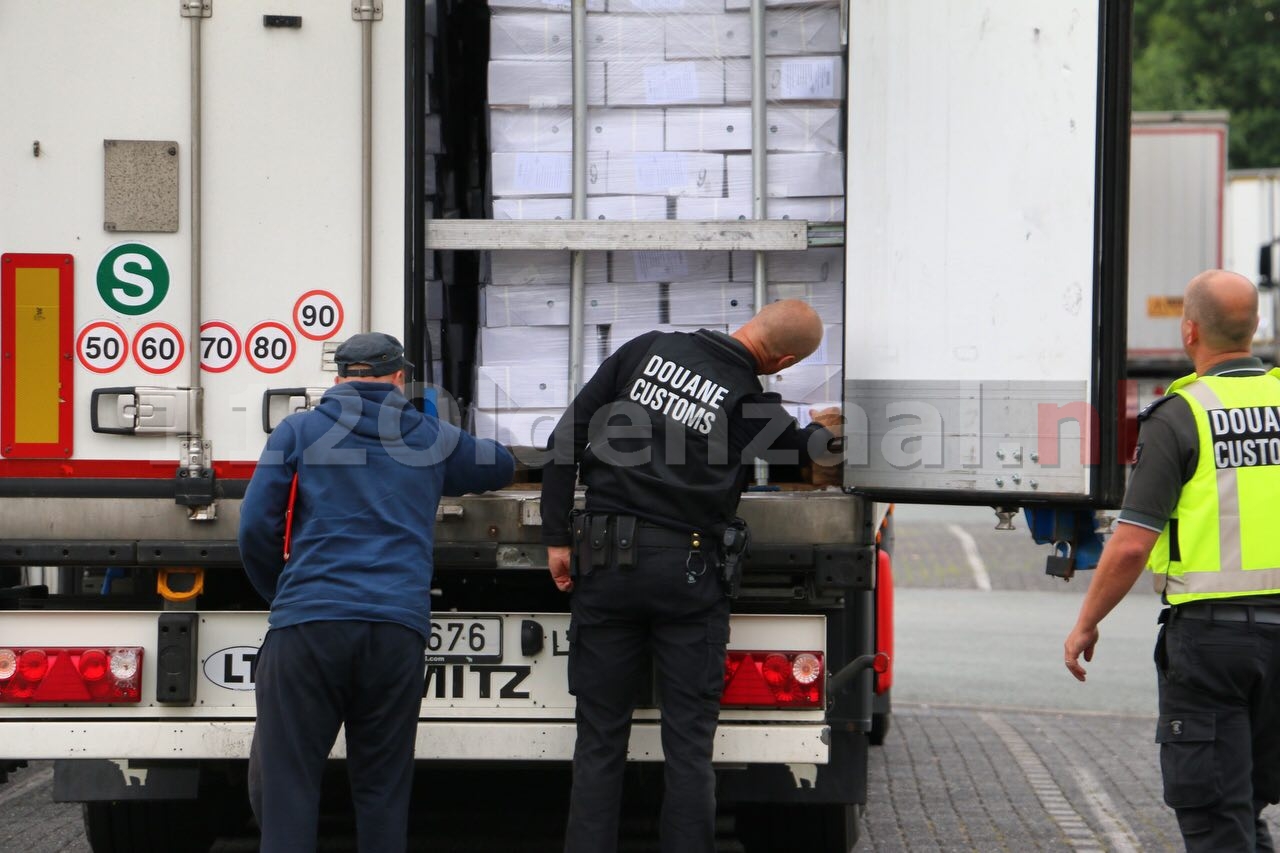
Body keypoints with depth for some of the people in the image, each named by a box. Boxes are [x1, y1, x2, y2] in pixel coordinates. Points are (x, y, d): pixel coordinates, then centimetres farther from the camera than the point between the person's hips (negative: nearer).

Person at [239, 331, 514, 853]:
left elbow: (256, 527, 3)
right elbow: (500, 466, 37)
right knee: (382, 790, 9)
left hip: (307, 626, -2)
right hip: (398, 629, 2)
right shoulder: (432, 438, 17)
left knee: (284, 784, -2)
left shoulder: (298, 430, 10)